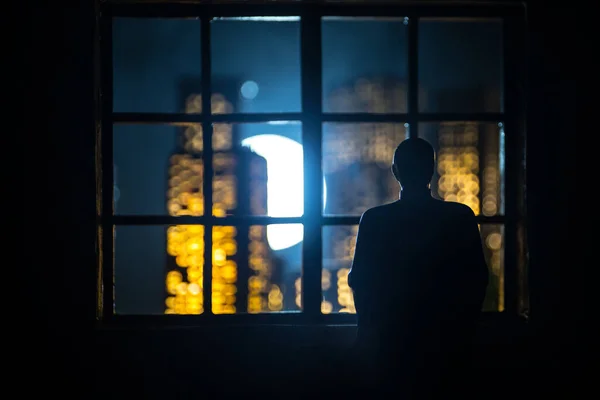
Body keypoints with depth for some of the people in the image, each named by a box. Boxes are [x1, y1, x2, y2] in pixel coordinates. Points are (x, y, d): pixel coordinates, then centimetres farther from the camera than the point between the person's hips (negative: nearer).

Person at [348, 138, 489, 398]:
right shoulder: (461, 218, -6)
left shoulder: (374, 220, -7)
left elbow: (359, 280, -3)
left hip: (389, 341, 0)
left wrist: (369, 328, 11)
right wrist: (464, 329, 9)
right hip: (444, 341, 1)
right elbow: (476, 279, -2)